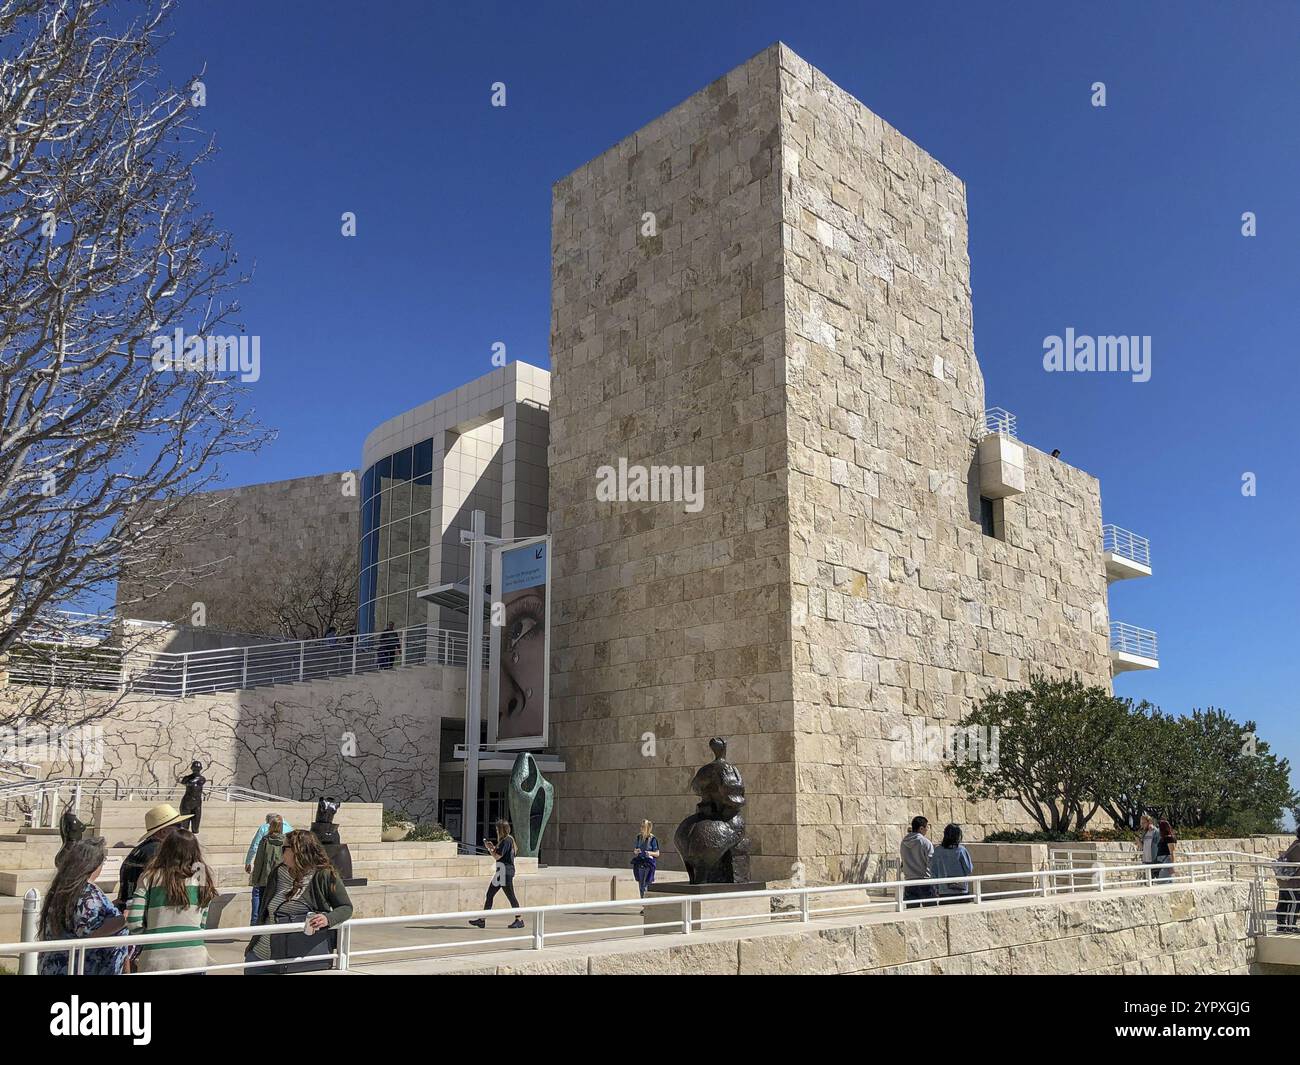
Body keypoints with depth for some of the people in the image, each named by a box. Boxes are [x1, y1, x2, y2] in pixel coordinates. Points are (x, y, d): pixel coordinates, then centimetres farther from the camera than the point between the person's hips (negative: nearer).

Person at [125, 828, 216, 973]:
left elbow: (133, 921, -2)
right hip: (193, 959, 0)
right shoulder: (202, 874, 6)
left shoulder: (150, 876, 4)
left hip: (154, 961, 0)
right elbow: (203, 922, 7)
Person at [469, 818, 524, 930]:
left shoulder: (507, 840, -15)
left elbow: (497, 856, -17)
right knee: (489, 895, 9)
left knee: (510, 896, -4)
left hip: (506, 871, -10)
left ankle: (519, 920, 4)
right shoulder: (504, 840, 16)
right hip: (500, 871, 10)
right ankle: (482, 920, 12)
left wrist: (489, 848, -3)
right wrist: (493, 847, 13)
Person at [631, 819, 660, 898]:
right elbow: (634, 850, 15)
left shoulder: (653, 839, -7)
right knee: (641, 884, 8)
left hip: (649, 863, -5)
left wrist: (650, 853, -22)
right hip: (640, 863, 5)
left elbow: (657, 853, -3)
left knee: (647, 884, -8)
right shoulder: (639, 837, 6)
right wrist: (636, 851, -8)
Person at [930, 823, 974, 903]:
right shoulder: (960, 850, -10)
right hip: (961, 891, -3)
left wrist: (937, 887, 15)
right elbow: (969, 870, -6)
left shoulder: (937, 850, -1)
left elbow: (933, 871, 5)